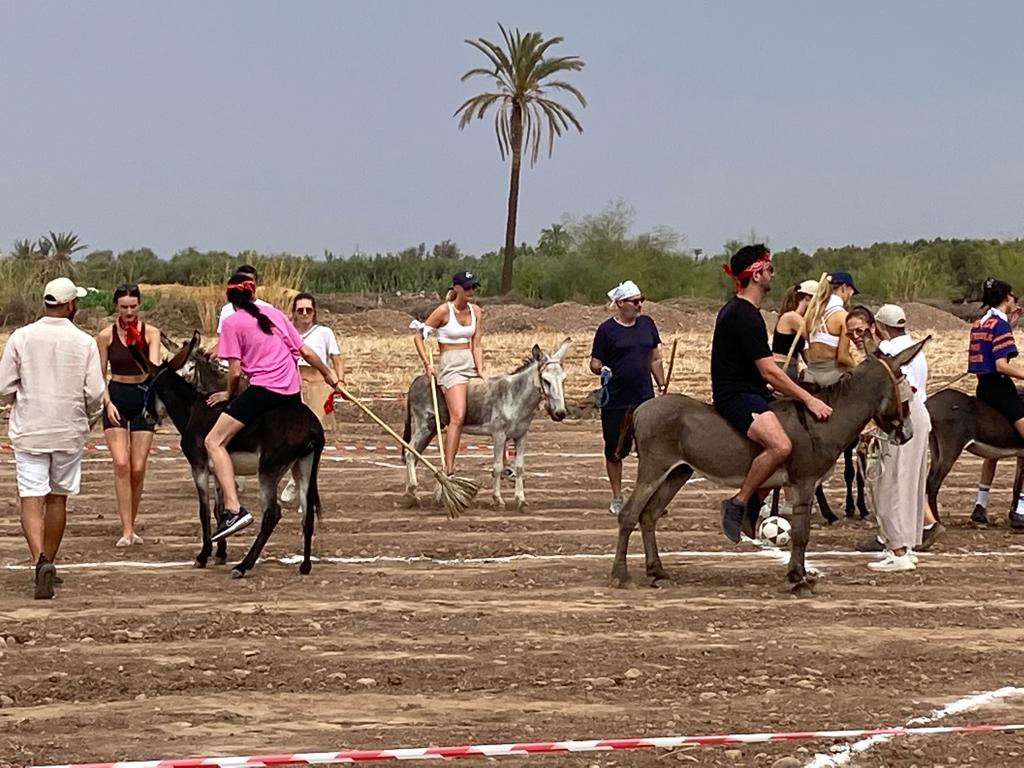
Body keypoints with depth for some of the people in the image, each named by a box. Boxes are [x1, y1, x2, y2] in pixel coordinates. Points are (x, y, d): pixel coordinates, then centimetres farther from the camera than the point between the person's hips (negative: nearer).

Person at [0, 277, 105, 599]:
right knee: (57, 498, 16)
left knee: (32, 501, -3)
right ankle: (48, 563, 24)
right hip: (69, 432, 1)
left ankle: (41, 559, -24)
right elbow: (95, 394, -7)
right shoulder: (84, 342, -6)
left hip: (28, 431, -1)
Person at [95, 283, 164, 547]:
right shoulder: (106, 336, -2)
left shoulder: (150, 333, -2)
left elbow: (154, 368, -14)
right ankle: (126, 531, -14)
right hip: (116, 399, -1)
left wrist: (139, 345, -29)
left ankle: (132, 526, 16)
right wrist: (108, 403, -10)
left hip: (143, 399, 1)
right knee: (121, 464, -14)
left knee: (138, 468, -1)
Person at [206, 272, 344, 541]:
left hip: (263, 388, -7)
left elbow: (235, 371, -5)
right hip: (293, 392, 7)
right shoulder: (274, 313, 16)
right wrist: (328, 374, 35)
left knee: (214, 441, -8)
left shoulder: (232, 322, -1)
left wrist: (229, 394, 14)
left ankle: (233, 509, -25)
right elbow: (306, 352, 20)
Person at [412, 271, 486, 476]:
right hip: (450, 366, -7)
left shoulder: (476, 312, 7)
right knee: (458, 416, -24)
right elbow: (419, 337, -5)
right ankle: (449, 470, -26)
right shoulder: (444, 311, -8)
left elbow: (477, 344, 5)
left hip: (471, 364, 7)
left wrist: (480, 370, -8)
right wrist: (427, 364, -13)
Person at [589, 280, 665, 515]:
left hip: (644, 399, 3)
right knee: (615, 451, 6)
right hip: (615, 402, -3)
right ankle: (617, 498, 19)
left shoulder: (647, 324, 9)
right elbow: (594, 364, -2)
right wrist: (602, 369, -23)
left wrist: (662, 386, 12)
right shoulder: (607, 330, -5)